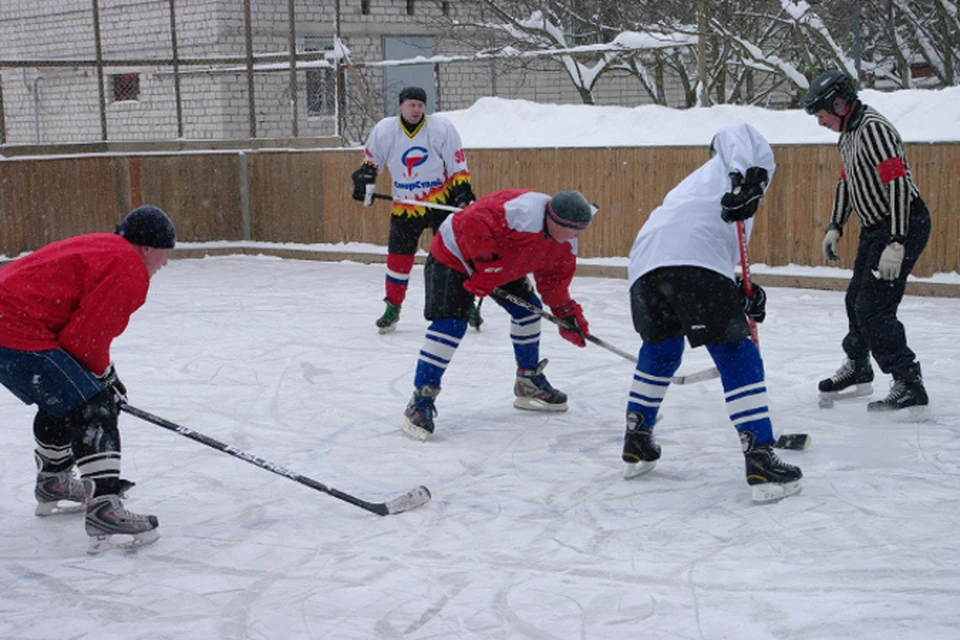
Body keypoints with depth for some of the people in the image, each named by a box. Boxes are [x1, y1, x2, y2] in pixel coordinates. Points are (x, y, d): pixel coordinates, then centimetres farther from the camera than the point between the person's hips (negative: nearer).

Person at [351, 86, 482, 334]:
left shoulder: (442, 128, -9)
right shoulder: (384, 130, -4)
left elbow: (458, 166, -6)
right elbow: (371, 160, 11)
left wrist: (464, 195, -13)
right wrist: (365, 181, -4)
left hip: (441, 202, -2)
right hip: (405, 207, 2)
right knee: (398, 255, 2)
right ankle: (393, 307, 19)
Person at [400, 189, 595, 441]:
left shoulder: (565, 243, -5)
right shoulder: (524, 212, -36)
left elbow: (554, 278, 9)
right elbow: (472, 224, -40)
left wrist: (567, 312, 1)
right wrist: (486, 266, -33)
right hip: (454, 255, -9)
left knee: (528, 308, 9)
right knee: (450, 324, -21)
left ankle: (530, 384, 27)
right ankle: (420, 403, -18)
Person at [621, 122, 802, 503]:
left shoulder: (698, 183, 42)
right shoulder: (745, 160, 25)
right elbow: (735, 134, -3)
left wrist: (743, 298, 24)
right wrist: (746, 179, -18)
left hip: (645, 265, 7)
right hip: (694, 262, -7)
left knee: (660, 349, 29)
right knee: (737, 356, 0)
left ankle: (636, 445, 37)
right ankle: (761, 463, -5)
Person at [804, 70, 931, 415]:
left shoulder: (874, 129, -22)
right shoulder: (849, 132, 11)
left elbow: (898, 184, -29)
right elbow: (847, 182, 23)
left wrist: (895, 244, -33)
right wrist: (835, 227, 18)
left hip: (904, 225, -10)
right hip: (876, 228, 10)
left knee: (873, 308, -15)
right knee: (856, 299, 20)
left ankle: (909, 386, -11)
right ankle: (857, 369, 39)